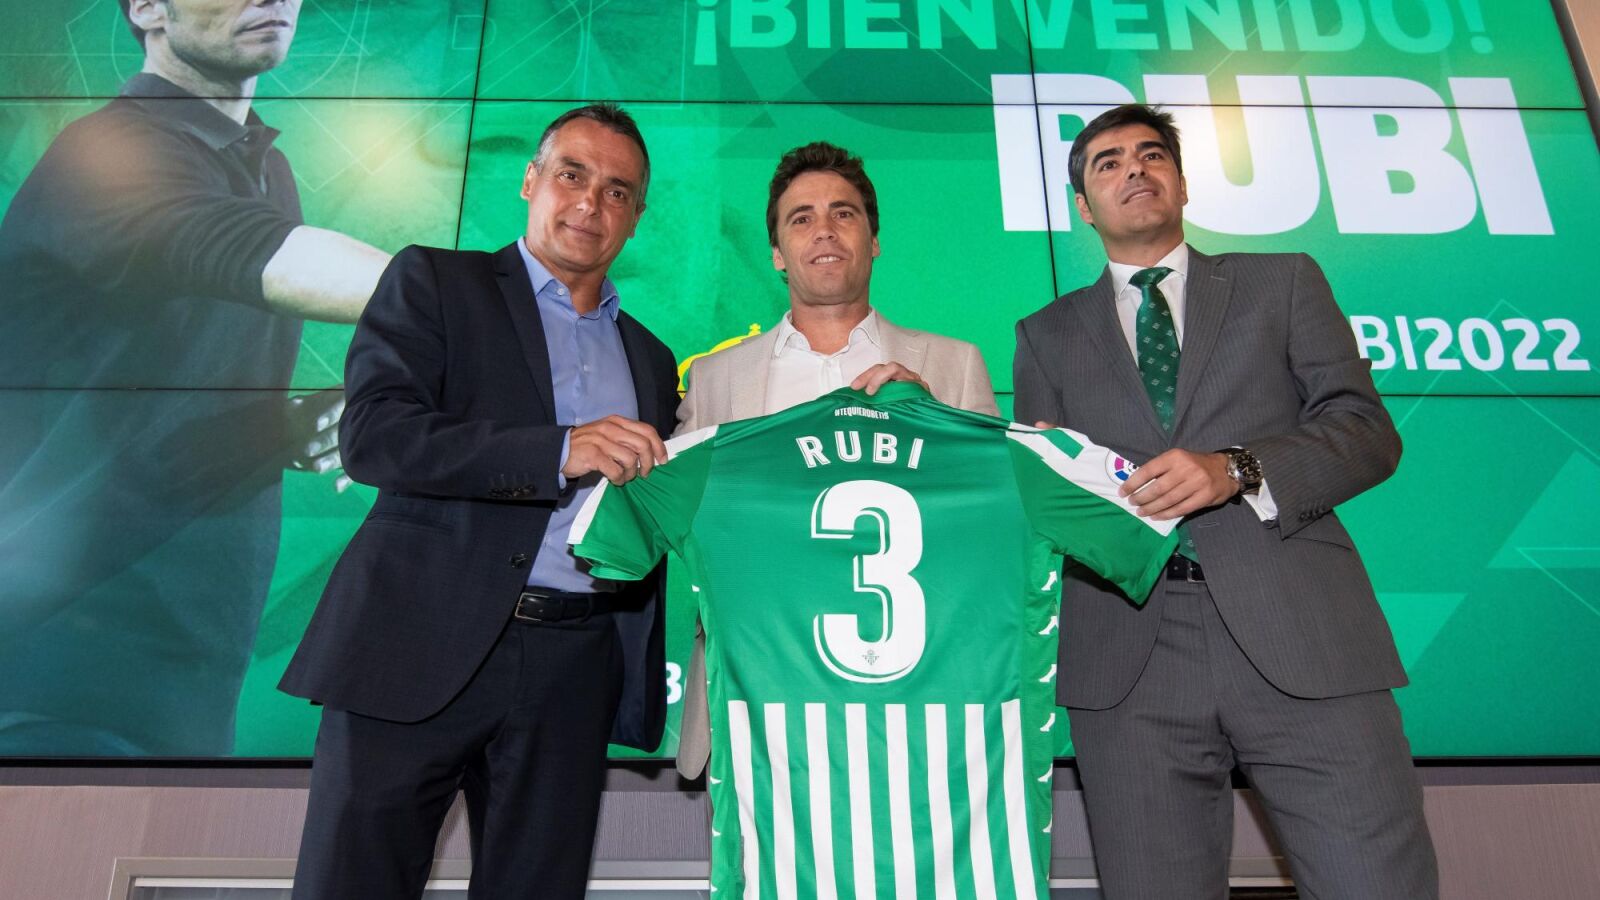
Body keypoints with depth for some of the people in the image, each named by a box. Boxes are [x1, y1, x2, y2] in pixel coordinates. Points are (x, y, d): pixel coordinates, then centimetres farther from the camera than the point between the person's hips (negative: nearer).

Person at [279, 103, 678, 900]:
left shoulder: (650, 361, 18)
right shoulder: (432, 282, 5)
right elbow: (373, 436, -10)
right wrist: (560, 449, -20)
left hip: (572, 674, 4)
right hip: (423, 648, -3)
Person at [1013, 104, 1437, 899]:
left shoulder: (1284, 282, 17)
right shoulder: (1048, 334, 19)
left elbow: (1367, 431, 6)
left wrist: (1237, 469, -12)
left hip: (1298, 633, 0)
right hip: (1127, 655, 1)